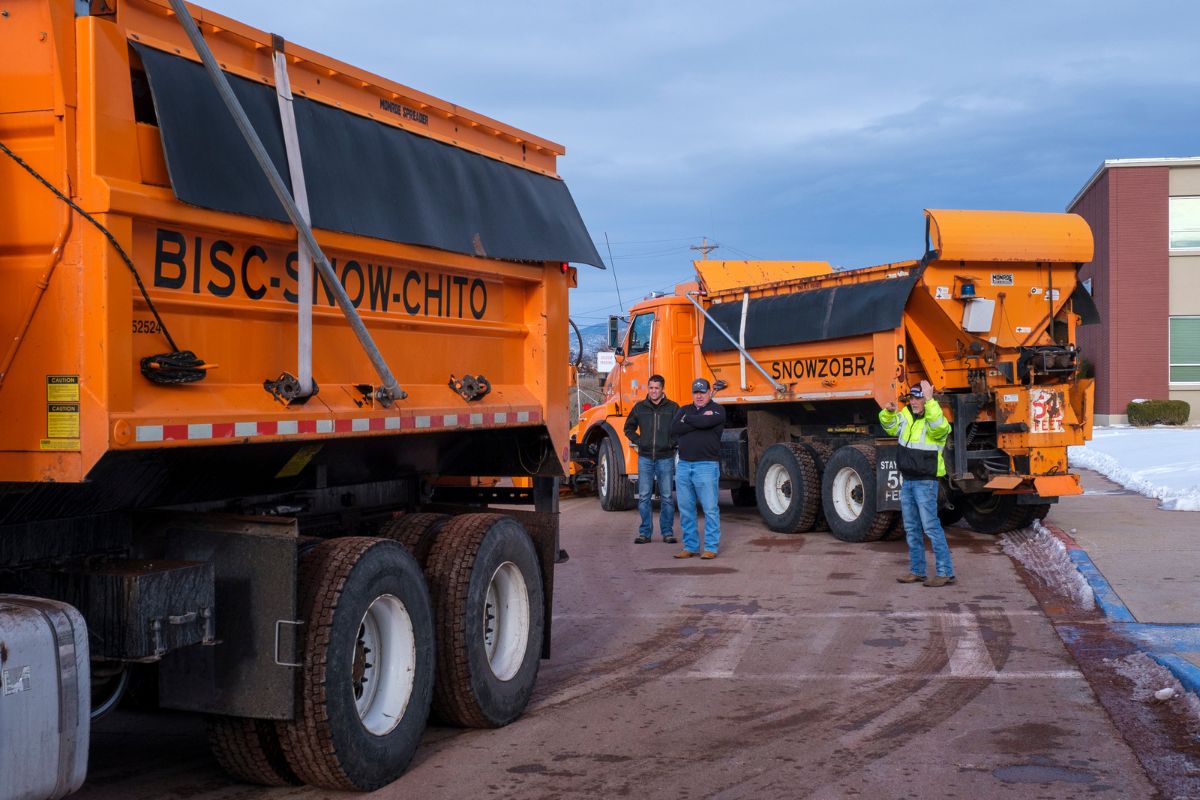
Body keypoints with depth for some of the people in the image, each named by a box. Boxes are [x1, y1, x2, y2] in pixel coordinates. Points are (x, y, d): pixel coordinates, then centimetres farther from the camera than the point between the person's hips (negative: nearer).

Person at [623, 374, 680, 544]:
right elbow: (629, 428, 17)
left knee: (666, 497, 3)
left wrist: (672, 443, -5)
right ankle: (645, 532, 6)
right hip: (645, 458, 2)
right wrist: (638, 441, 5)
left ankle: (667, 532, 10)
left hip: (665, 458, -1)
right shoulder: (640, 407, 6)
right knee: (644, 496, 1)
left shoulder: (673, 407, 0)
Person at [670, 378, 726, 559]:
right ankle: (690, 546, 15)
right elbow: (674, 428, -3)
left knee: (710, 508, -5)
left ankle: (711, 548, 0)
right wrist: (699, 421, -8)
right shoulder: (684, 410, 17)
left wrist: (687, 419, 0)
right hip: (684, 465, 5)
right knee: (685, 509, 7)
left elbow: (705, 422, -17)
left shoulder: (716, 410, 3)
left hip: (706, 465, -5)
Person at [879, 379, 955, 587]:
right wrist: (889, 412, 2)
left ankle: (946, 573, -7)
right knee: (912, 529, 13)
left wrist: (930, 401, -41)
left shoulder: (935, 420, -14)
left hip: (925, 482, -8)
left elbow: (938, 426, -38)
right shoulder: (906, 416, 7)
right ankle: (917, 571, 22)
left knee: (931, 527, -11)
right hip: (907, 481, 8)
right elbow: (890, 426, 23)